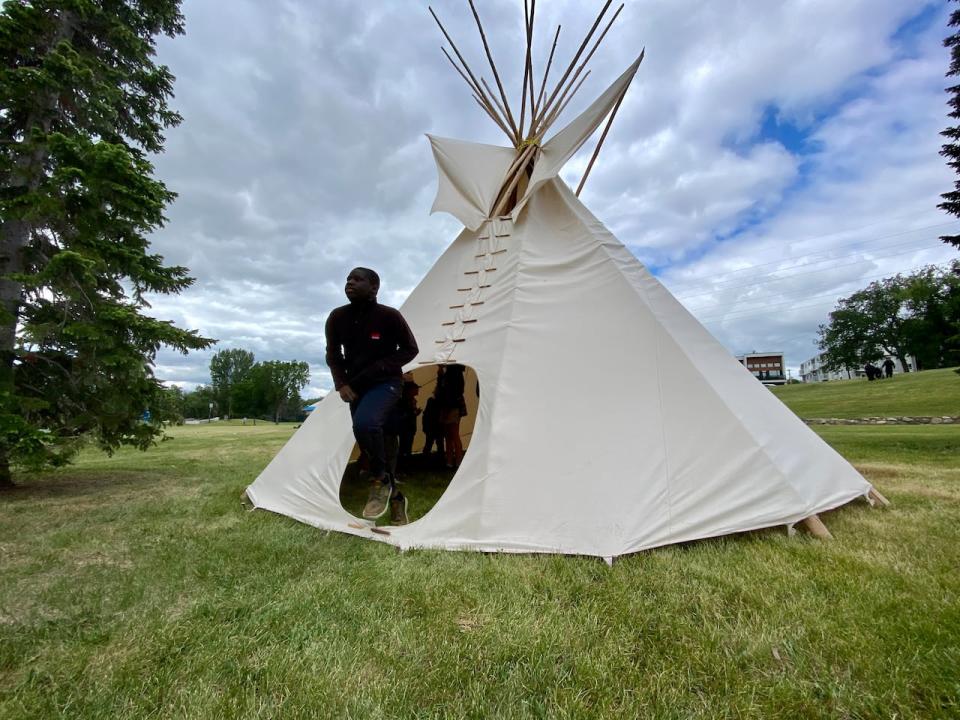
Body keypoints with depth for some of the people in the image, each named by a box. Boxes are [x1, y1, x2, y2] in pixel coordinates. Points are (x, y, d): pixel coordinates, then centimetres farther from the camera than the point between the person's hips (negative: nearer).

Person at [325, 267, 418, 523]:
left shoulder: (389, 316, -15)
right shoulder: (337, 318, -2)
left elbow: (410, 349, -5)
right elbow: (333, 355, 10)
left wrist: (377, 370, -14)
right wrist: (342, 383, -5)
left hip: (385, 383, -5)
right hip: (356, 387, 5)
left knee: (365, 423, -34)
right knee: (370, 444, 6)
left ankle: (380, 481, -9)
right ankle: (394, 497, 26)